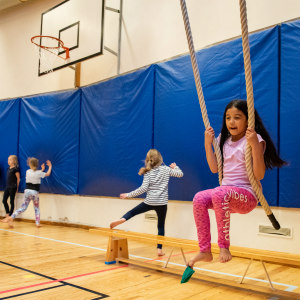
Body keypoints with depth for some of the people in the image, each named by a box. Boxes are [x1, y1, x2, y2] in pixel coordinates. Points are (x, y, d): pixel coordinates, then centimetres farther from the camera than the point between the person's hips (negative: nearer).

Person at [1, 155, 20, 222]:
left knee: (12, 202, 1)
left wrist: (17, 188, -3)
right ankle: (7, 214, 21)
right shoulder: (8, 168, 10)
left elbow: (18, 179, -8)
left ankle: (10, 216, 7)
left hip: (12, 187, -7)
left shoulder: (15, 169, -11)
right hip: (7, 187, 7)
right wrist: (7, 185, 11)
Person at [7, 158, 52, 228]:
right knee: (37, 208, 12)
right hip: (35, 192, -3)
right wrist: (50, 166, 22)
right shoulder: (39, 173, -6)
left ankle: (11, 217, -10)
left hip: (27, 191, 3)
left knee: (23, 207, 6)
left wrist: (42, 170, 26)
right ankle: (37, 223, 7)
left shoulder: (27, 171, 4)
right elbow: (48, 174, 9)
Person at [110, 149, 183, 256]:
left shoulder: (148, 173, 0)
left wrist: (128, 195, -3)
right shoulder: (166, 169, 2)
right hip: (162, 203, 0)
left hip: (149, 202, 0)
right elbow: (180, 174, 9)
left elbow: (143, 188, -9)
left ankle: (122, 219, -10)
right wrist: (174, 167, 29)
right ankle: (159, 249, 9)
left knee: (133, 212, 18)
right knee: (161, 226, 10)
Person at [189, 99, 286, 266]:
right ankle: (205, 252, -15)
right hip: (227, 194, 6)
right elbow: (214, 168, 12)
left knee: (219, 193, -36)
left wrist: (255, 145, -24)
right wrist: (208, 144, 5)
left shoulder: (255, 139, -6)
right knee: (199, 199, -21)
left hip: (247, 196, -6)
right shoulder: (224, 139, 14)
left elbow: (259, 175, -15)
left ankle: (224, 246, -26)